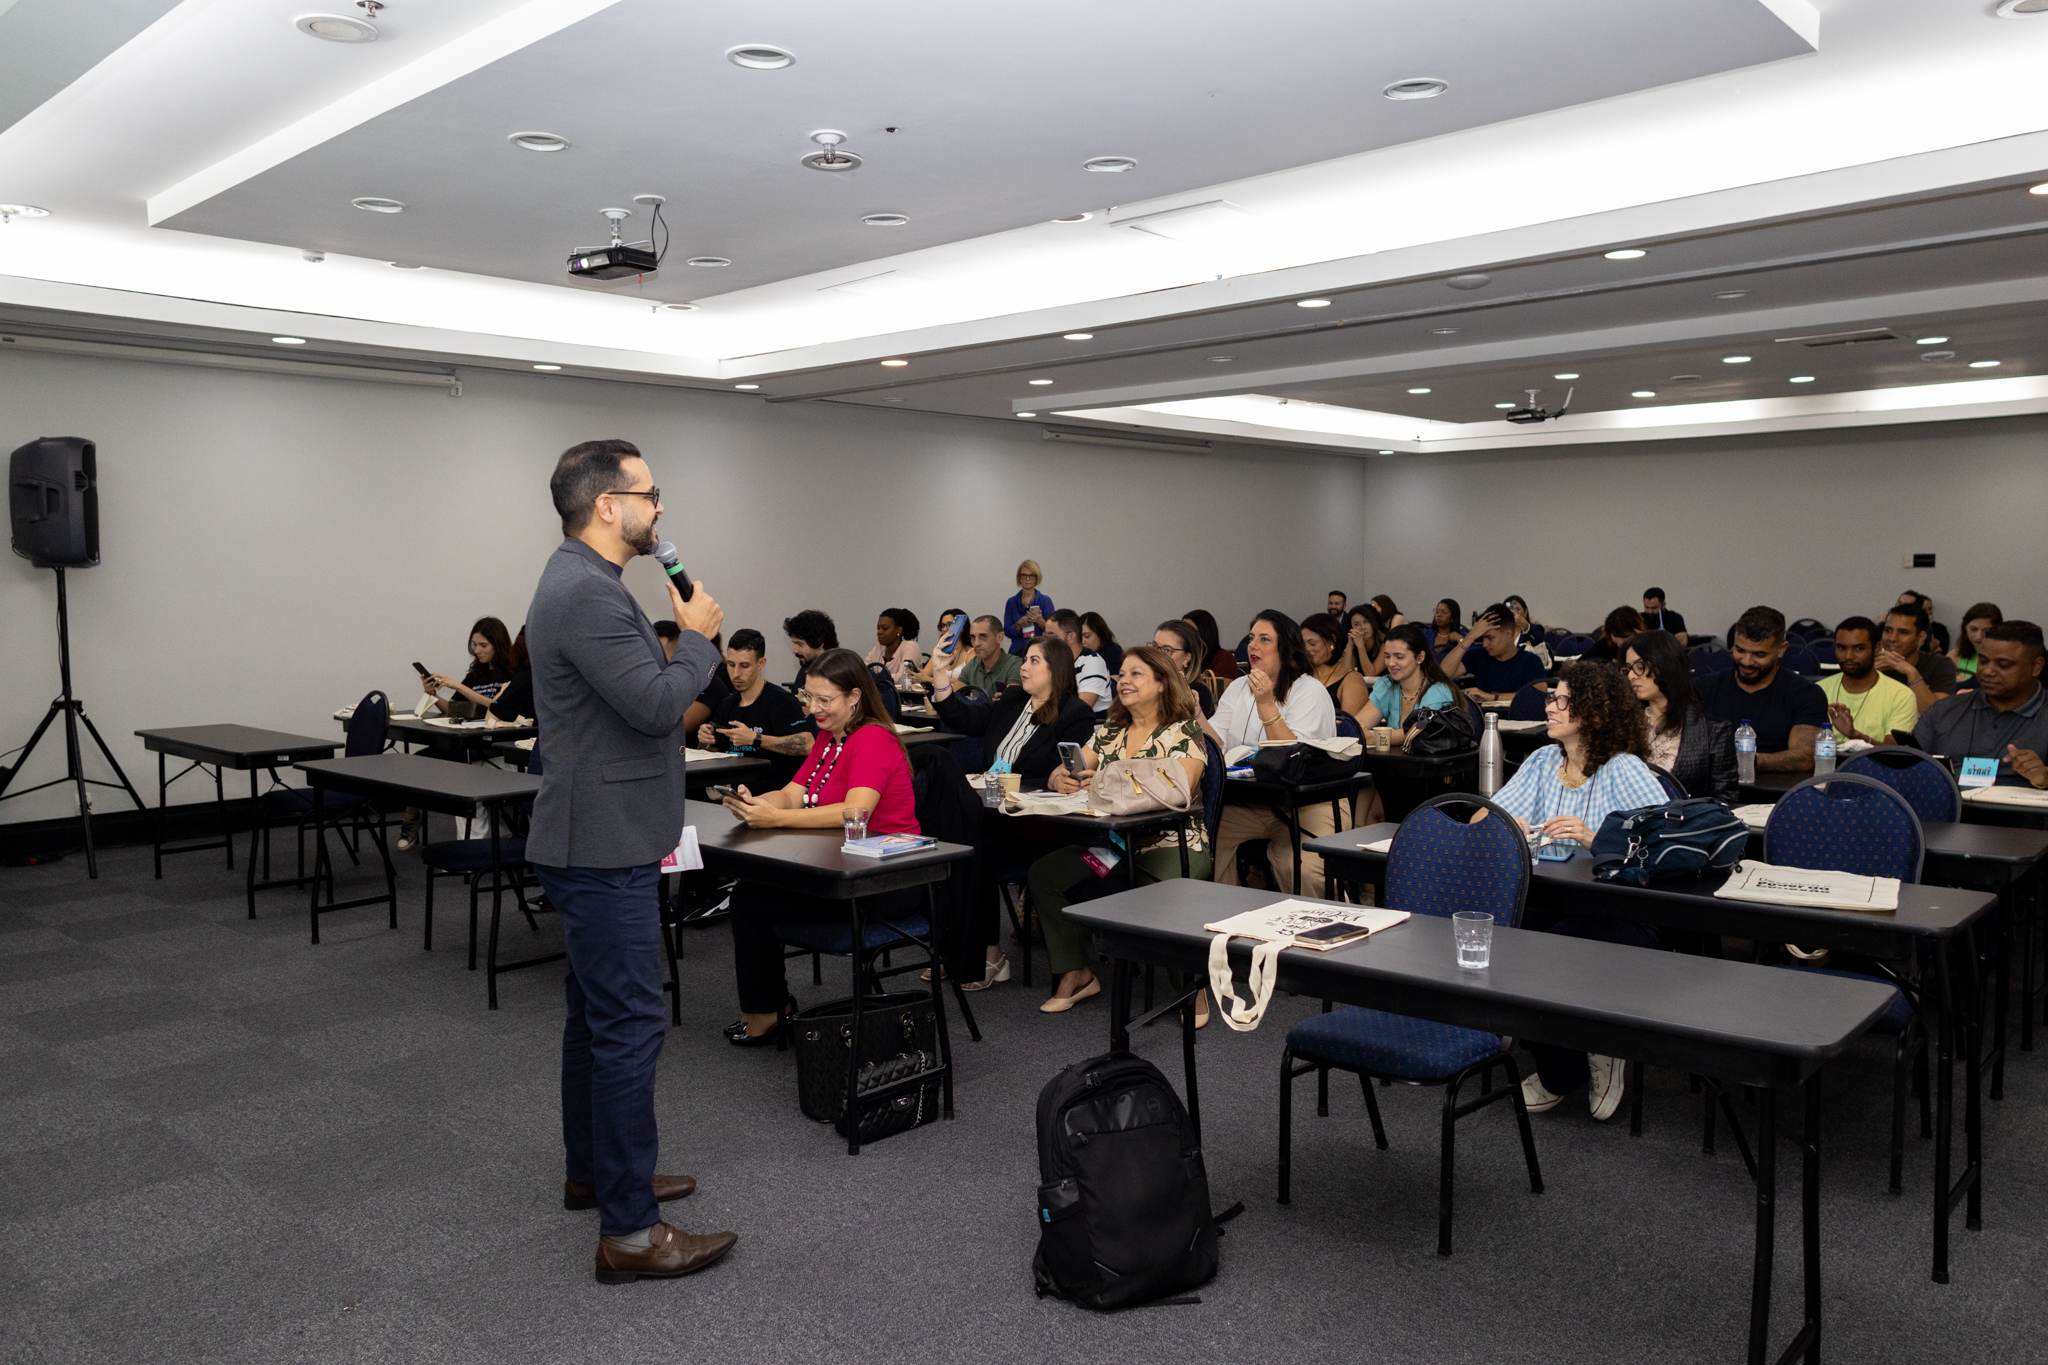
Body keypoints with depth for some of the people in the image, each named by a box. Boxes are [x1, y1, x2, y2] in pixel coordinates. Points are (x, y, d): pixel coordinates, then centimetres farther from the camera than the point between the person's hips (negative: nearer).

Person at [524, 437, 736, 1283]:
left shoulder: (581, 583, 15)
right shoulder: (586, 592, -20)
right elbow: (658, 704, -24)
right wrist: (697, 635, -9)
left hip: (596, 840, 11)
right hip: (605, 848, -11)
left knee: (596, 1014, 19)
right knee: (629, 1024, -7)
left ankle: (593, 1171, 34)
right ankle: (629, 1231, -1)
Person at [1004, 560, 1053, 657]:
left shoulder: (1046, 601, 5)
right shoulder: (1012, 602, 11)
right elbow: (1007, 632, 5)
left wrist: (1040, 621, -20)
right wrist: (1019, 624, -14)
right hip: (1018, 651, 1)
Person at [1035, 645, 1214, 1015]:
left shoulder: (1185, 731, -3)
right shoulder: (1109, 733, 15)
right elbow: (1060, 774, 12)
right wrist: (1062, 779, -15)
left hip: (1172, 844, -6)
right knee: (1044, 872, -14)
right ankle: (1075, 973, -2)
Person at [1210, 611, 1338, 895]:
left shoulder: (1310, 692, -4)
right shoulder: (1238, 688, 15)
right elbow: (1217, 743, 2)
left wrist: (1265, 704, -21)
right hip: (1244, 803, 5)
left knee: (1303, 871, -30)